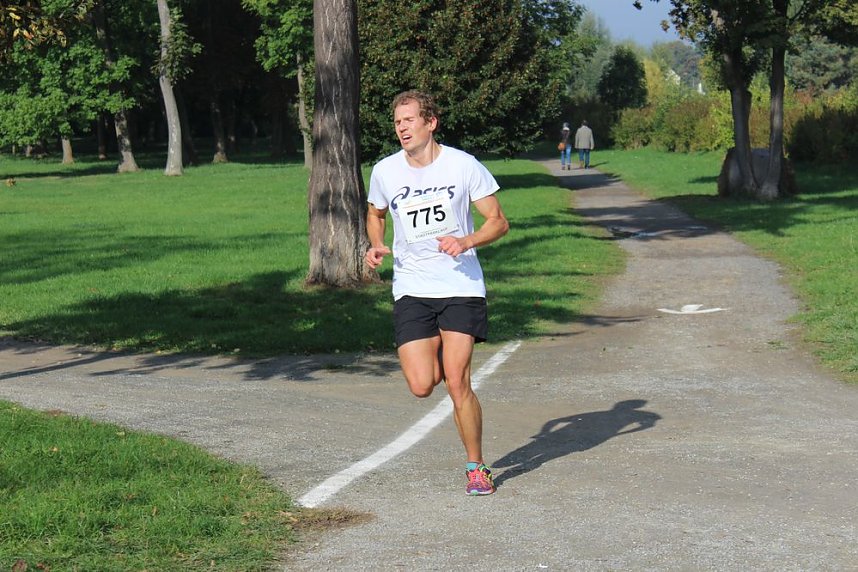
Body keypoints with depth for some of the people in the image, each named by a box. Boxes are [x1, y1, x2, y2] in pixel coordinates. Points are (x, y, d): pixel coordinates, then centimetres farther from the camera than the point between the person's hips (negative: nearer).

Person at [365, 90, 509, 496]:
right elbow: (375, 214, 23)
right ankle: (439, 356, 29)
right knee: (421, 386, -10)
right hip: (411, 290, 2)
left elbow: (498, 222, 2)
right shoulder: (385, 172, 3)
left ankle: (476, 467, 9)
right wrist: (376, 246, 2)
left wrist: (467, 241, -17)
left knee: (456, 383, -11)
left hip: (461, 286, -2)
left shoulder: (463, 165, -5)